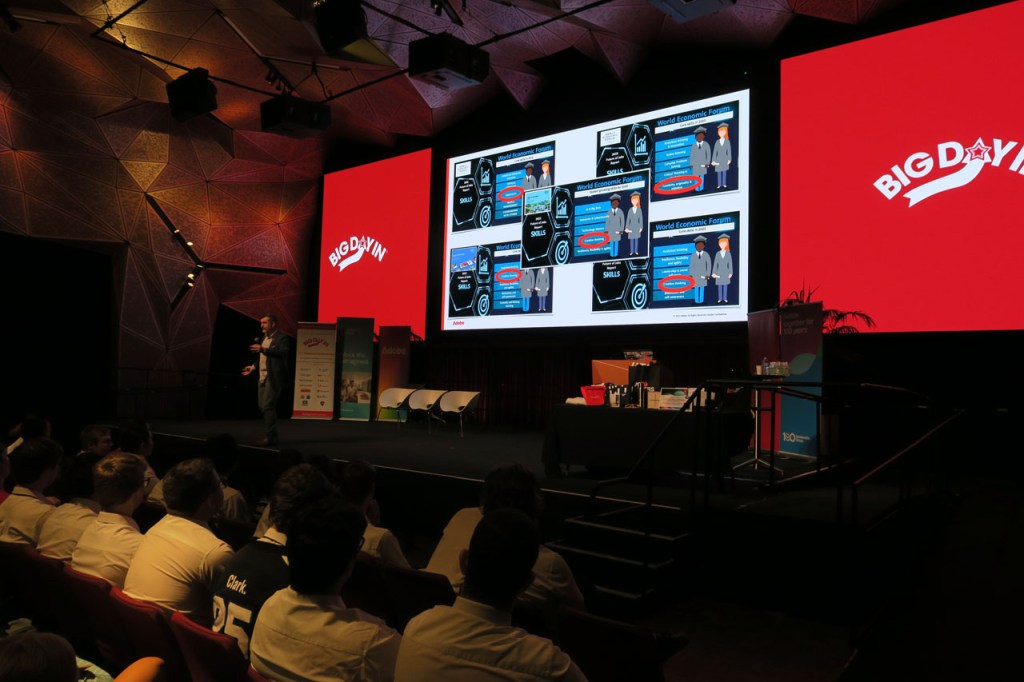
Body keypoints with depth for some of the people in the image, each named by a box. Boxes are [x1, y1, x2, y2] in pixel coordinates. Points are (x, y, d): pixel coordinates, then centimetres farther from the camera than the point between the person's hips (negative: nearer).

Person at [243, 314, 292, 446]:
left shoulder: (282, 338, -10)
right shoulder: (265, 337, 18)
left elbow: (284, 352, -26)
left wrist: (263, 349, -31)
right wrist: (254, 367, 20)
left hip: (274, 377, -9)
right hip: (263, 376, 9)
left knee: (268, 406, -13)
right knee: (262, 407, 11)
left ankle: (271, 437, -8)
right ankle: (271, 435, 19)